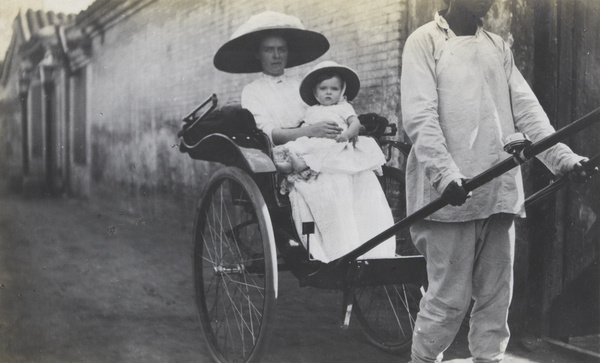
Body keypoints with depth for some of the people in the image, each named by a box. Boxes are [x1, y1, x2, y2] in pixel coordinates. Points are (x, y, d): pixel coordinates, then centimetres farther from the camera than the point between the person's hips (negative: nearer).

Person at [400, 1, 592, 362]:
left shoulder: (499, 46, 17)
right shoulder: (425, 41, -1)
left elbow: (526, 108, 11)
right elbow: (420, 117, -11)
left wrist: (562, 156, -3)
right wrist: (446, 174, -23)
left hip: (500, 190, 6)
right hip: (451, 193, -5)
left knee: (496, 293, 9)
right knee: (450, 295, -2)